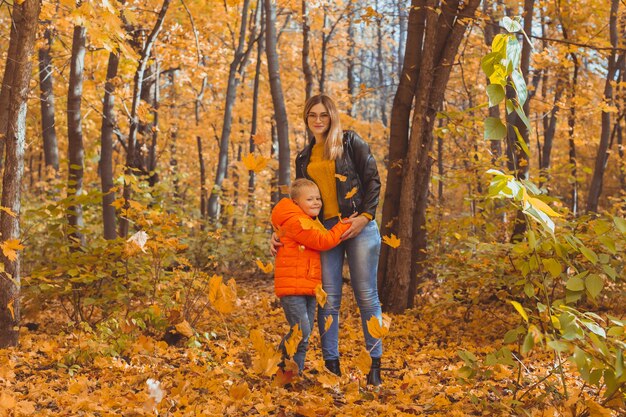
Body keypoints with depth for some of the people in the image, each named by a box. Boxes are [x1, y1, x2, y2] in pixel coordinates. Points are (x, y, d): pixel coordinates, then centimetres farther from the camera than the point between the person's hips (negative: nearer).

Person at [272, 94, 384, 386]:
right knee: (329, 298, -1)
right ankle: (331, 364, 4)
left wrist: (365, 216, -11)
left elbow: (373, 180, 0)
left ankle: (374, 364, 1)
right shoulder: (304, 158, 18)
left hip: (359, 226, -4)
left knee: (366, 295, -4)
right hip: (324, 230, 4)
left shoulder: (350, 142, 5)